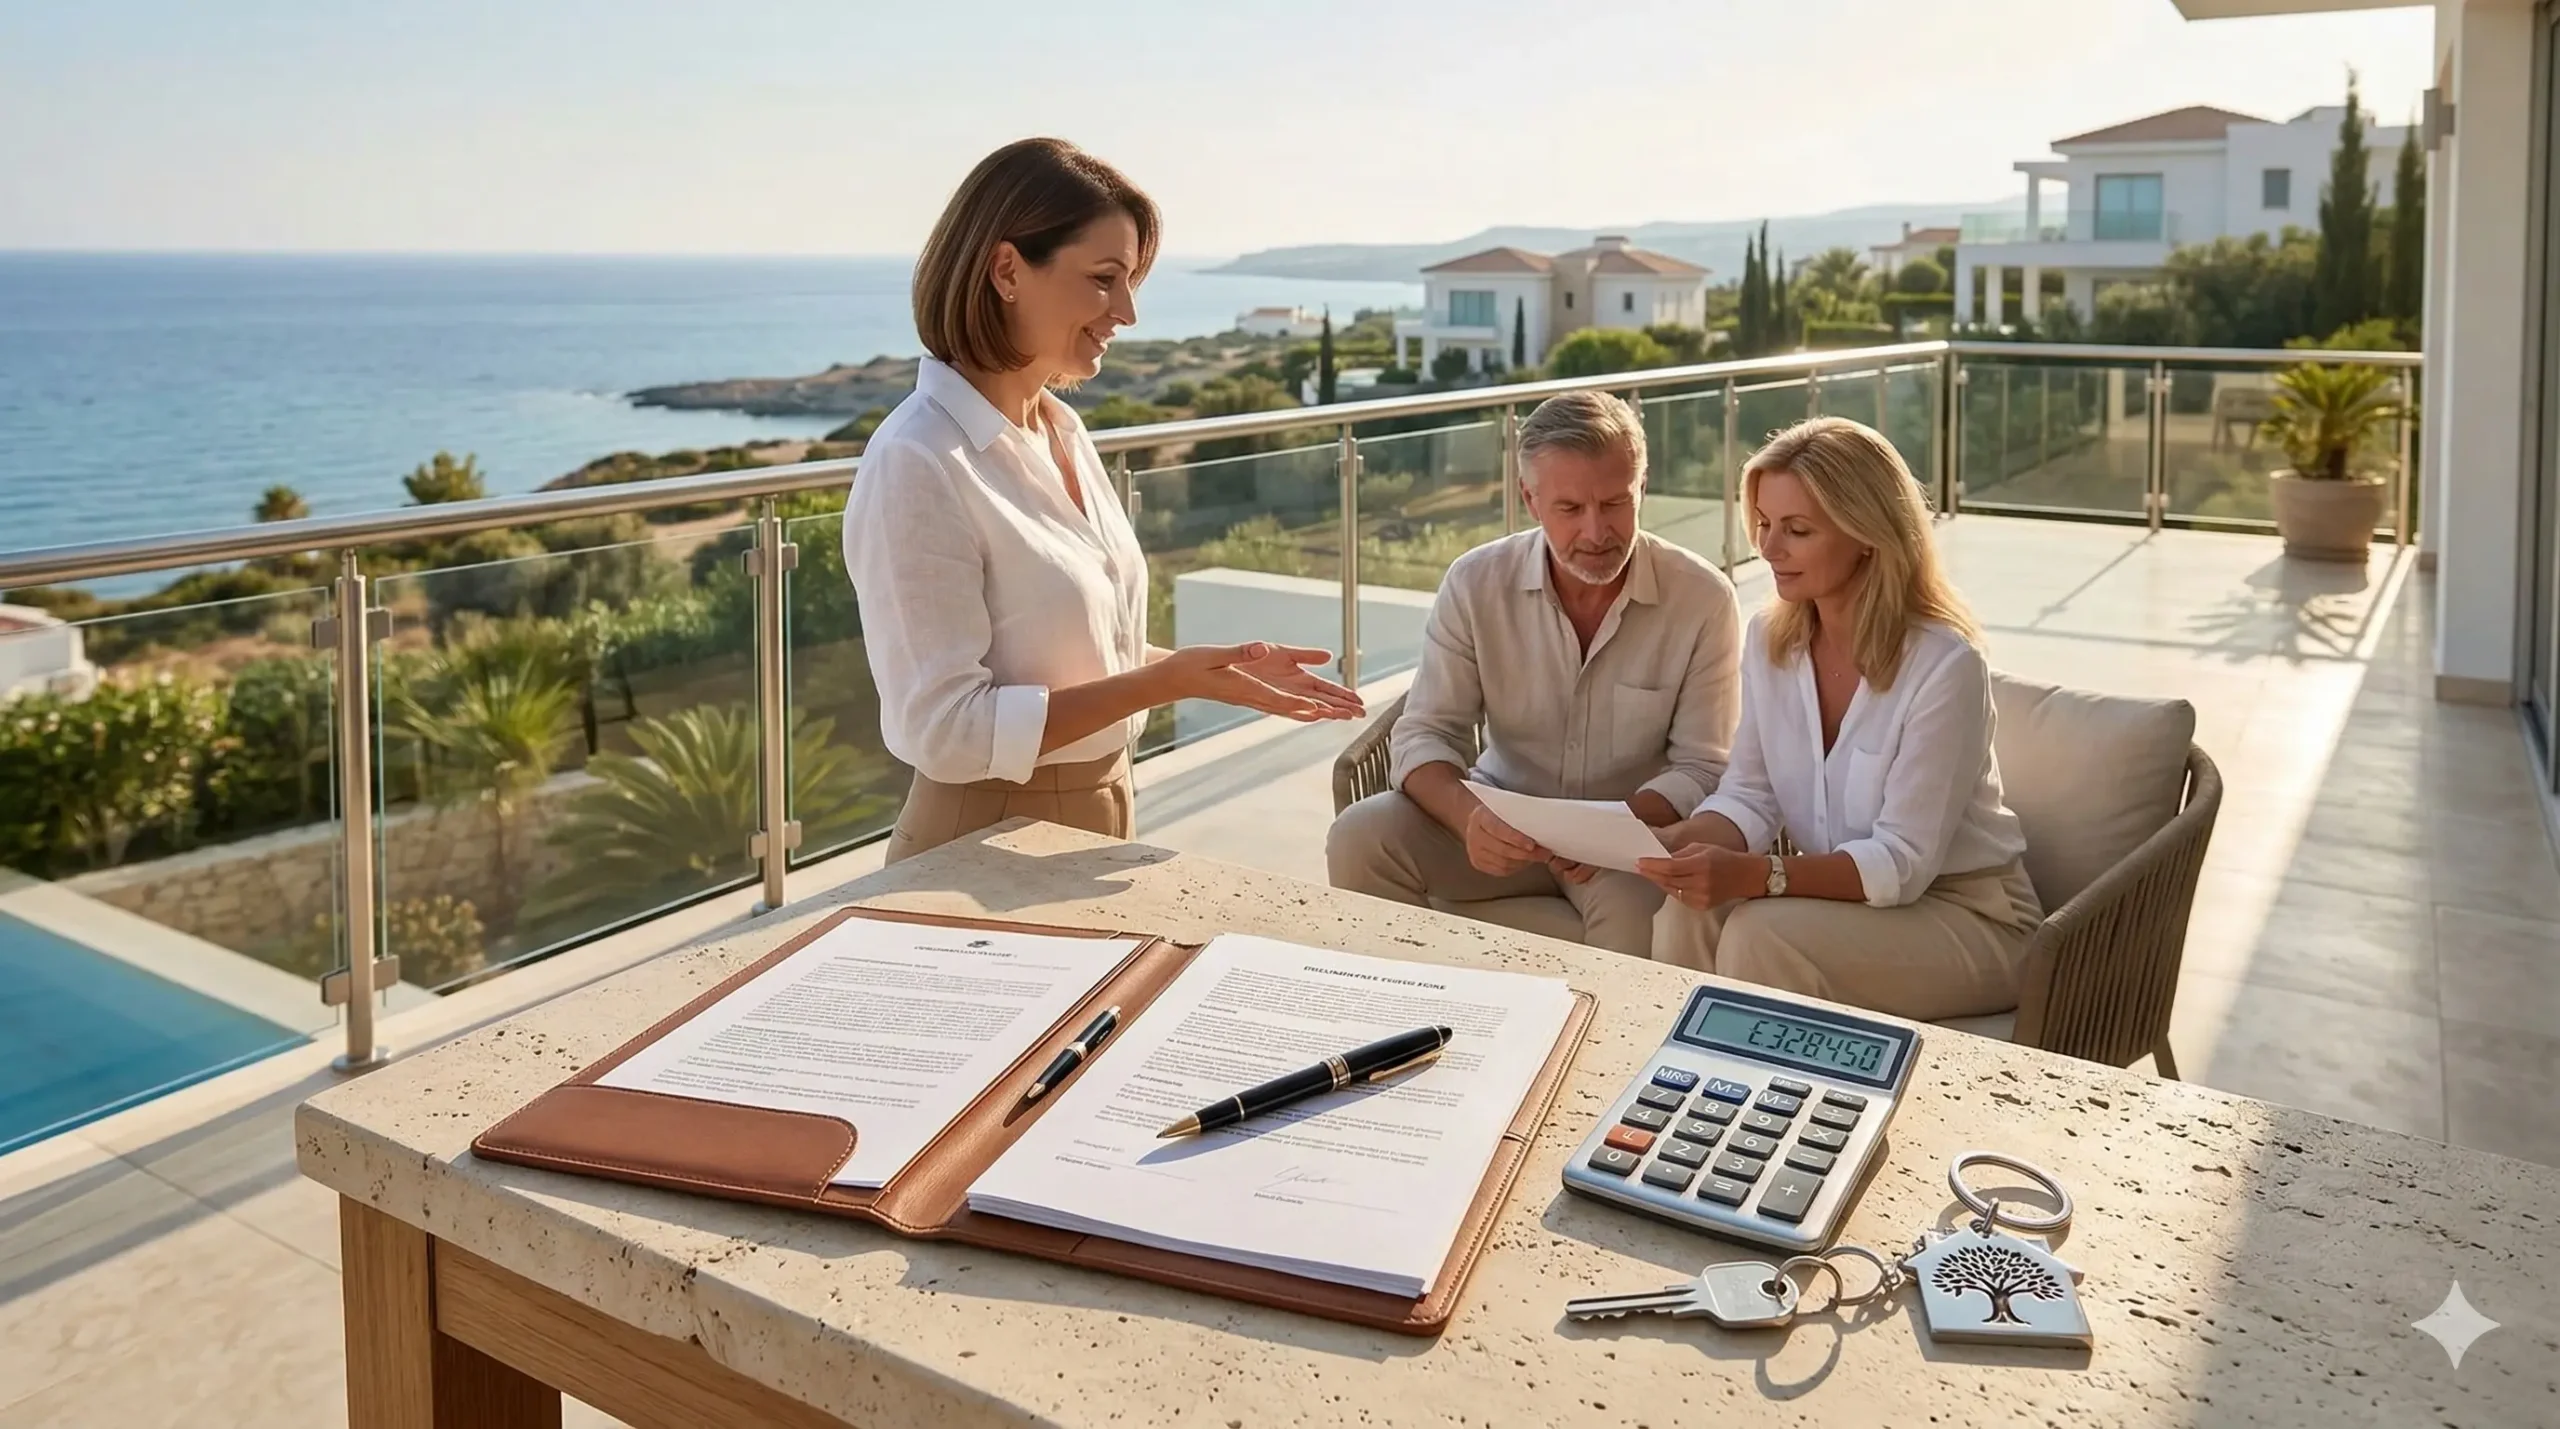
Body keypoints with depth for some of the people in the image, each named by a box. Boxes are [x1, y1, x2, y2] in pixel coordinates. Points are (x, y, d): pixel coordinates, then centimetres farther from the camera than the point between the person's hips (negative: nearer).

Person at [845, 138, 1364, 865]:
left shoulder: (1063, 431, 4)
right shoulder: (917, 465, -22)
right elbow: (948, 732, -24)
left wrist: (1214, 668, -2)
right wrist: (1166, 682, -24)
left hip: (1098, 821, 8)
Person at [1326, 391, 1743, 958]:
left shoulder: (1705, 600, -11)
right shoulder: (1475, 583, -7)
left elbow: (1701, 767, -7)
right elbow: (1424, 736, -8)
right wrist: (1470, 816, -30)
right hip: (1503, 821, 2)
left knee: (1637, 906, -36)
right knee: (1360, 837, -23)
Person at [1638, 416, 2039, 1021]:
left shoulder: (1944, 665, -22)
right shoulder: (1769, 639, -1)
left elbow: (1903, 862, -23)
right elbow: (1750, 797, 0)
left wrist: (1754, 875, -36)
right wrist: (1670, 843, -22)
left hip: (1966, 919, -5)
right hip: (1837, 892, 5)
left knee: (1762, 933, -29)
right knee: (1691, 912, -23)